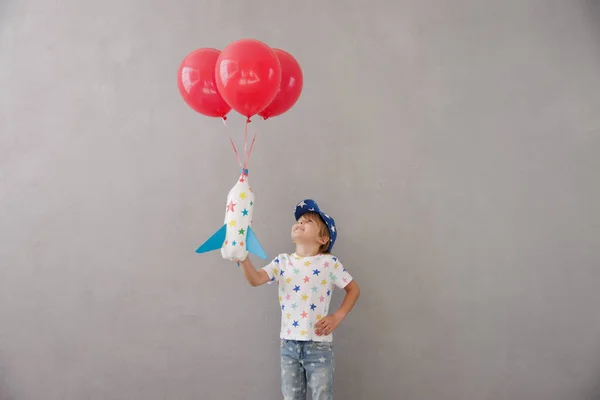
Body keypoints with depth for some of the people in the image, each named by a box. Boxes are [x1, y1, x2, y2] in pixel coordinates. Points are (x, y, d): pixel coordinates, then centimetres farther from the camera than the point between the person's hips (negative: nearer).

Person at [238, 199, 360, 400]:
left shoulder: (329, 262, -5)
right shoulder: (283, 261, 3)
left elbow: (354, 289, 3)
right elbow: (255, 279, -10)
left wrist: (337, 317, -8)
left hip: (318, 343, -3)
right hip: (289, 343, 3)